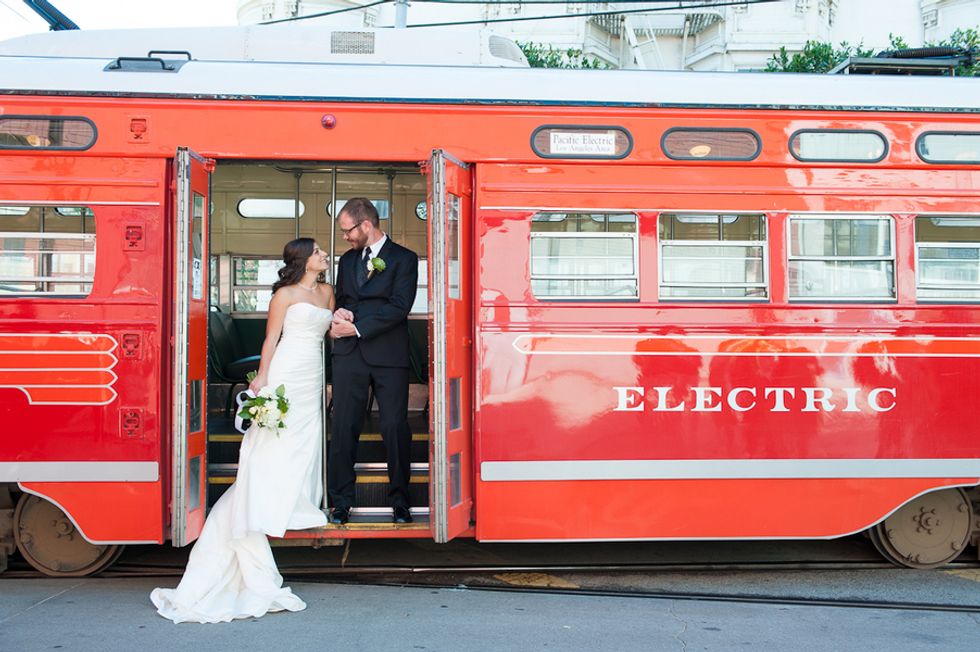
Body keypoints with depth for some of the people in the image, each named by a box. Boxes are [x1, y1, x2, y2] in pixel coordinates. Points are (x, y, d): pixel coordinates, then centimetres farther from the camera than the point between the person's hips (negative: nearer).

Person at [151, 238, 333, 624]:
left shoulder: (327, 293, 17)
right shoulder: (285, 295, -2)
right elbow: (271, 339, -6)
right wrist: (262, 378, -13)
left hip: (312, 381, 7)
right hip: (286, 377, -7)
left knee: (304, 444, 6)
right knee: (271, 450, -9)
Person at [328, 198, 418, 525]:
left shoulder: (404, 259, 0)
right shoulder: (347, 260, 19)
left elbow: (399, 306, -10)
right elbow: (341, 299, 21)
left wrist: (356, 326, -12)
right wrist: (341, 312, -4)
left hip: (389, 356, -4)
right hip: (349, 355, 4)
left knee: (395, 427, -2)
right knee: (343, 428, 1)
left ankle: (399, 500, 11)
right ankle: (341, 501, 10)